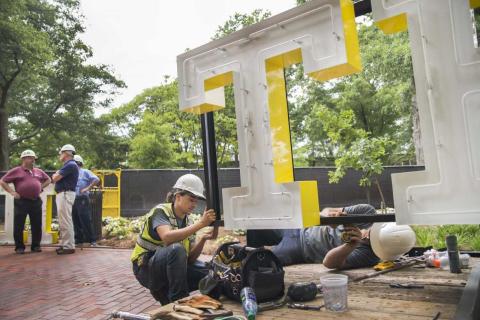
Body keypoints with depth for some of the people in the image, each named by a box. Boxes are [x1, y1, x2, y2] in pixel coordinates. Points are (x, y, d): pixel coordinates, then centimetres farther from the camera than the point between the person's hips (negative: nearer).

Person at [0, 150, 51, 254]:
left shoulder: (39, 171, 12)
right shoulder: (16, 171, 0)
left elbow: (48, 180, 27)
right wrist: (12, 192, -6)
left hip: (36, 201, 4)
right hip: (21, 202, -4)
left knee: (37, 225, 7)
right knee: (19, 226, 2)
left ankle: (36, 245, 18)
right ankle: (19, 247, 13)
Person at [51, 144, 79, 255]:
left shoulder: (70, 165, -14)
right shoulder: (68, 165, 19)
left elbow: (55, 178, -16)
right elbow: (55, 178, 18)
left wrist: (56, 174, 4)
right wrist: (57, 174, -1)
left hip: (65, 194, -11)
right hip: (61, 194, 11)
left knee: (66, 221, -9)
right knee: (63, 221, 15)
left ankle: (69, 247, -6)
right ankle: (64, 244, 22)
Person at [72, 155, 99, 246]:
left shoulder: (85, 172, 2)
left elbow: (96, 180, -10)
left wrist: (87, 188, -16)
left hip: (82, 199, -6)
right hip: (73, 200, 6)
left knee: (86, 221, -8)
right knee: (76, 221, 8)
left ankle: (92, 240, -3)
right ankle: (79, 239, 17)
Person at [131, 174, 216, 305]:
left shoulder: (187, 222, 7)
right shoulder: (161, 211, -12)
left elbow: (190, 257, -2)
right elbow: (167, 237, -34)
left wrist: (202, 239, -20)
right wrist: (200, 224, -38)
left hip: (170, 267, 7)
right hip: (146, 268, -7)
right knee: (176, 249, -35)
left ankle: (163, 293, 7)